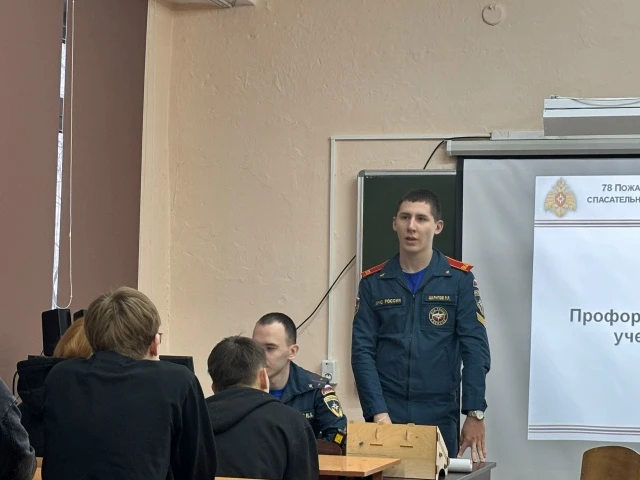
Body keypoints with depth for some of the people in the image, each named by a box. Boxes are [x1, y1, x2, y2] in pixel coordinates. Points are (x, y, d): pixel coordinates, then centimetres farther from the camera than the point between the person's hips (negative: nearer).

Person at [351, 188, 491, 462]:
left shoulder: (459, 279, 1)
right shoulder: (373, 283, 5)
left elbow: (475, 348, -4)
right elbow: (362, 351, -1)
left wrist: (474, 414, -13)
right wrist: (378, 412, -14)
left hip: (440, 415, -1)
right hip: (386, 415, 1)